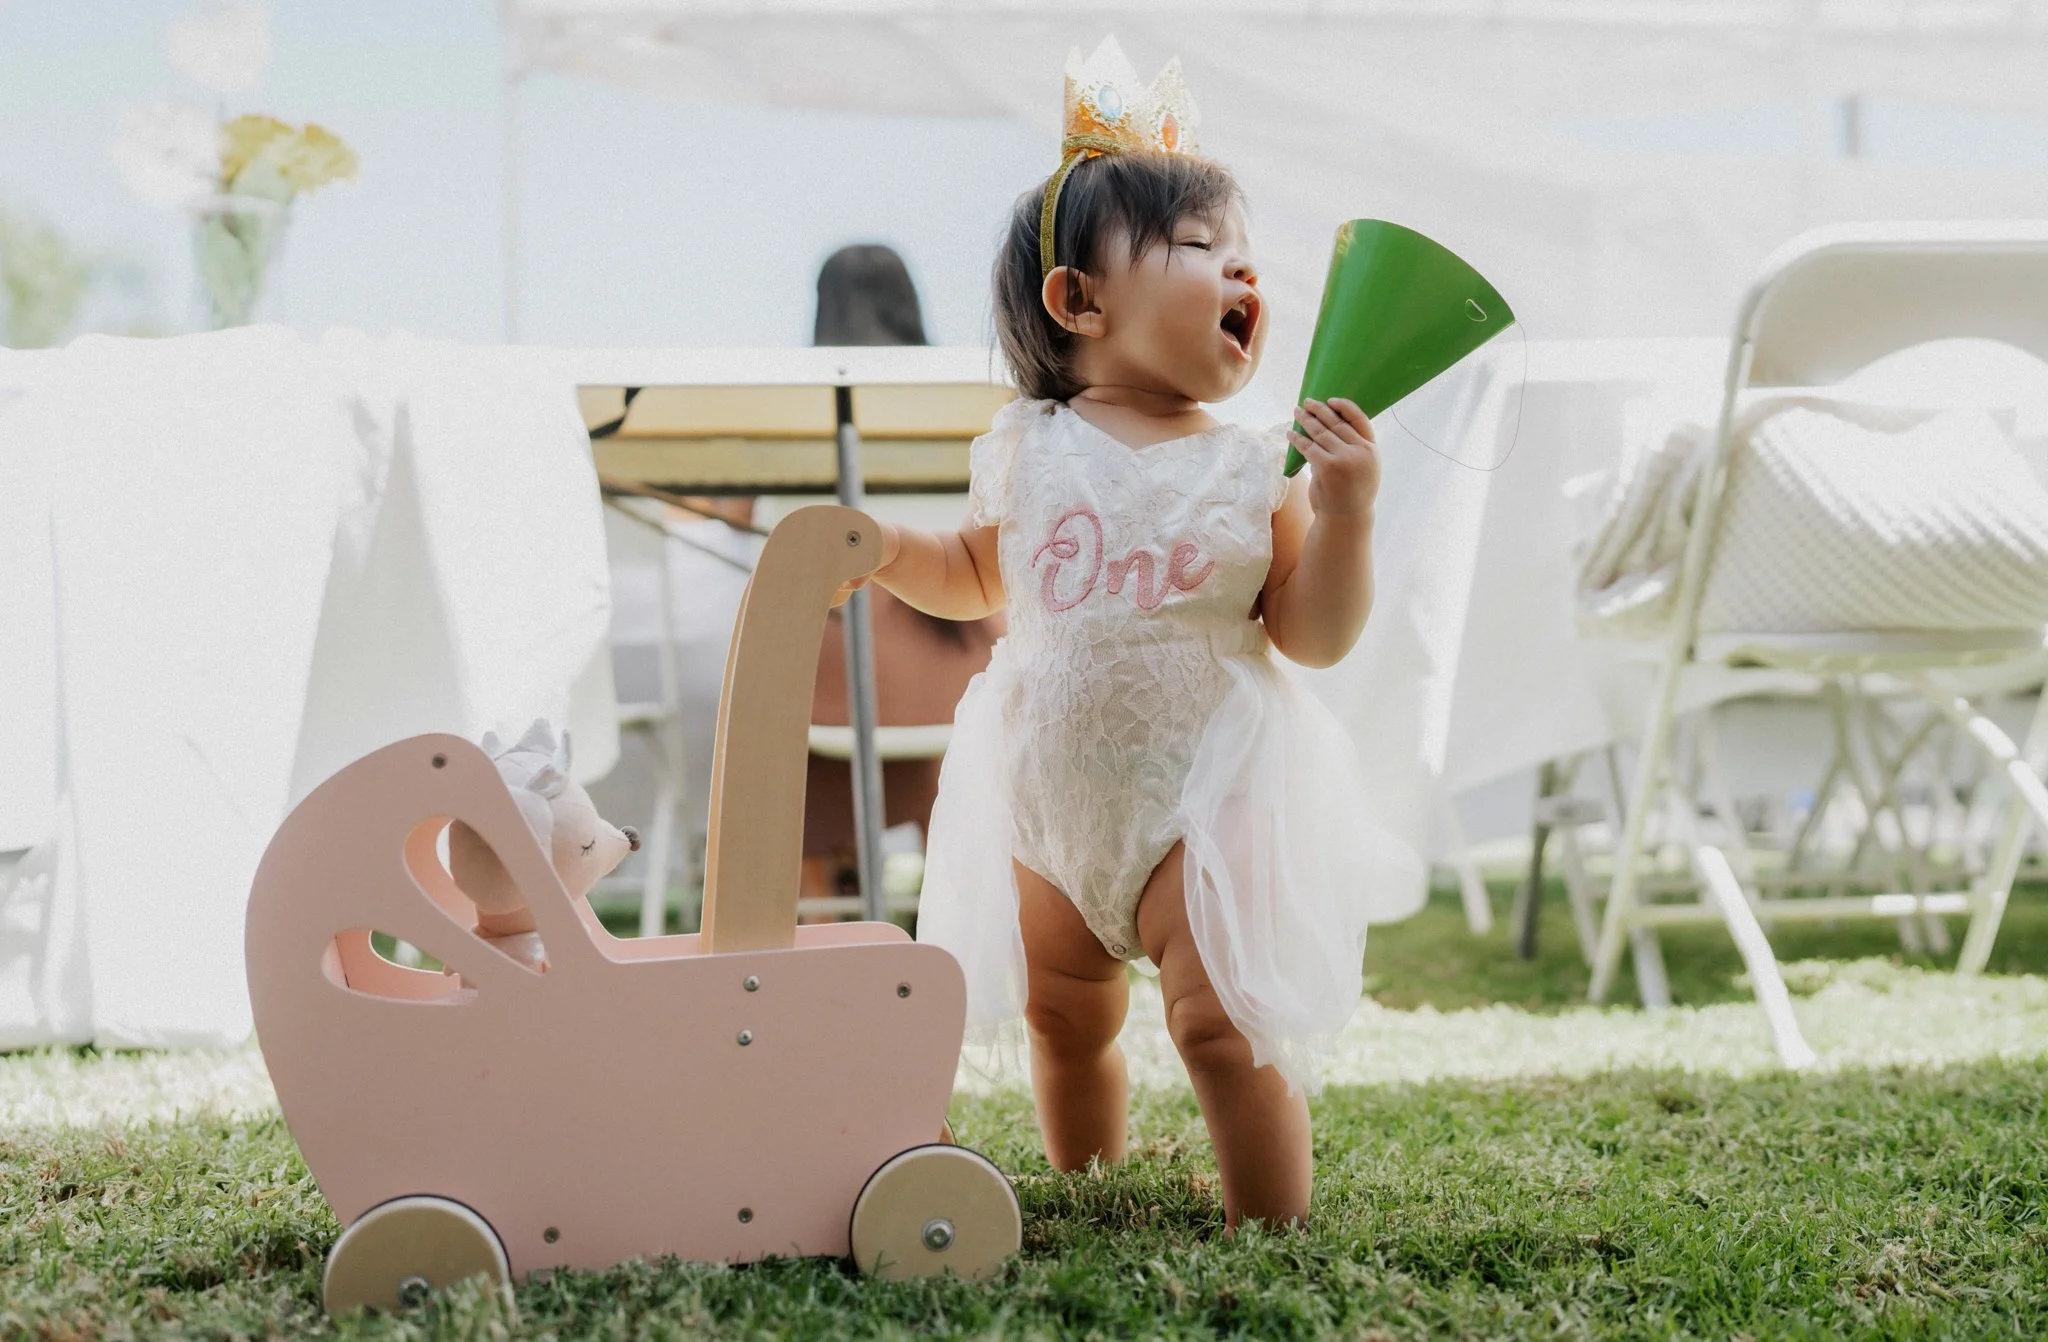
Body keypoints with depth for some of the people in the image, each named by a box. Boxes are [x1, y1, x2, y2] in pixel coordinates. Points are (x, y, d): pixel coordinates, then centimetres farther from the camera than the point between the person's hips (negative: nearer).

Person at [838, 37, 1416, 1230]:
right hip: (1052, 798, 4)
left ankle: (1276, 1238, 0)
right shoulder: (1030, 452, 1)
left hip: (1202, 797, -3)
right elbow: (980, 575, 18)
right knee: (1066, 1023, 17)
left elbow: (1317, 636, -6)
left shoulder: (1254, 470, -6)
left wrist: (1344, 511, -19)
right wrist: (883, 550, 1)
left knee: (1225, 1022, -12)